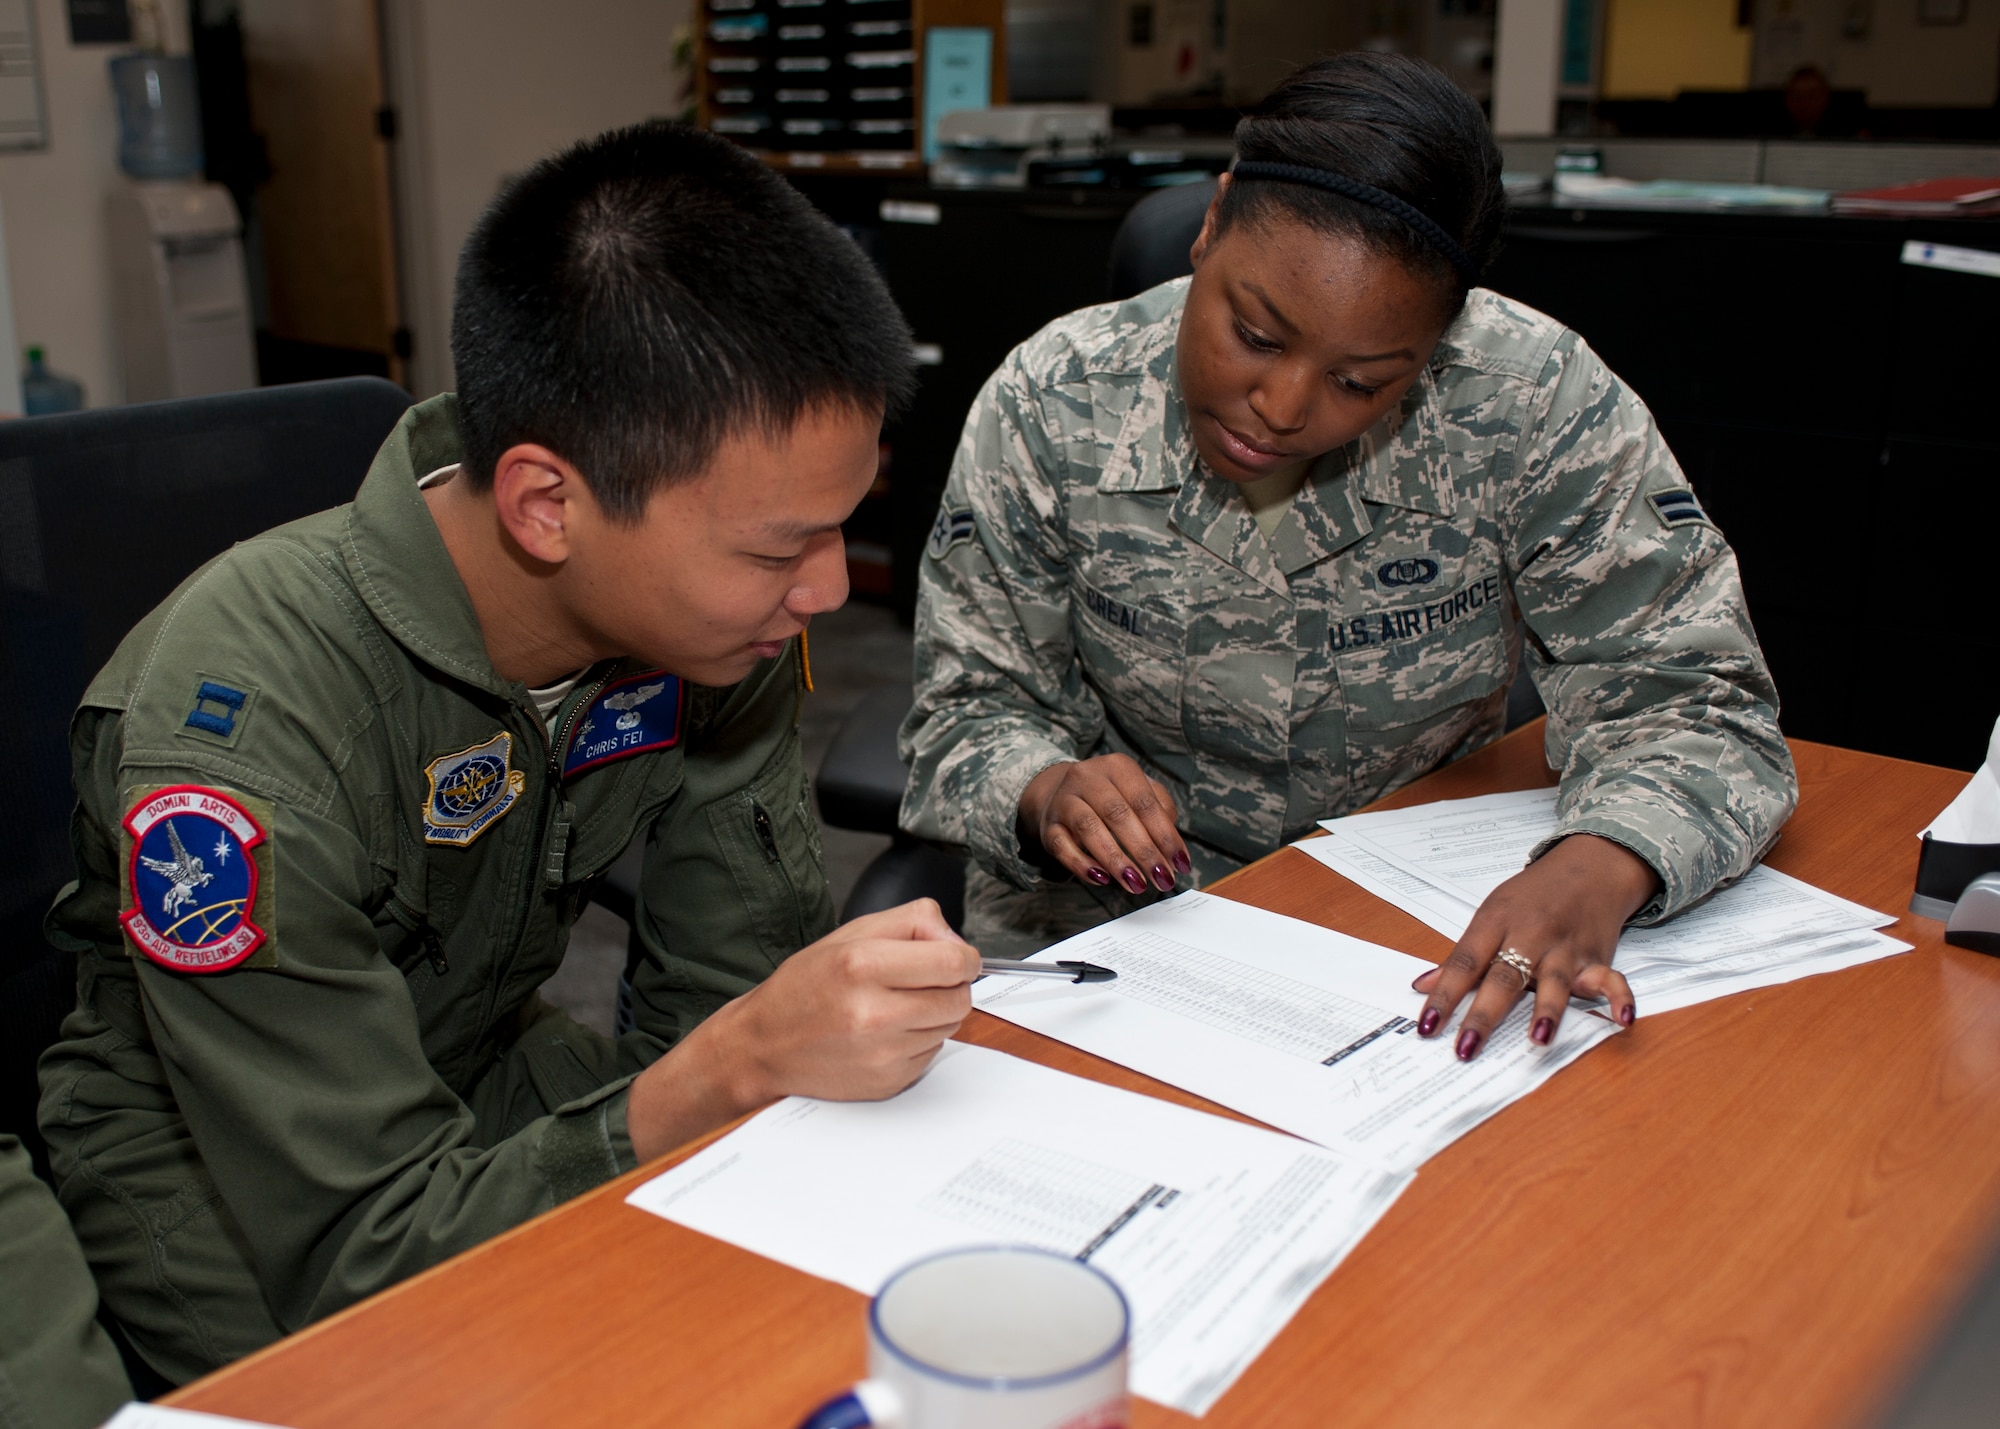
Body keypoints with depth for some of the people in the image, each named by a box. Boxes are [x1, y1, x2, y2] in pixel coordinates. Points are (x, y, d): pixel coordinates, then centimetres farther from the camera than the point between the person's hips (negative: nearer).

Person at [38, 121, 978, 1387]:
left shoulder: (723, 609, -15)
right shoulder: (242, 714, -33)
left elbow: (731, 986, -7)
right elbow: (351, 1255, -31)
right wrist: (733, 1066, -42)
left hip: (494, 1090, 5)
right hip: (219, 1166, -4)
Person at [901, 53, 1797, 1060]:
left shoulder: (1535, 406, -17)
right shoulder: (1047, 409, -14)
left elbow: (1685, 700, -14)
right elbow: (974, 708, -6)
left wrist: (1597, 870, -36)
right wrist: (1046, 794, -30)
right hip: (1110, 930, 0)